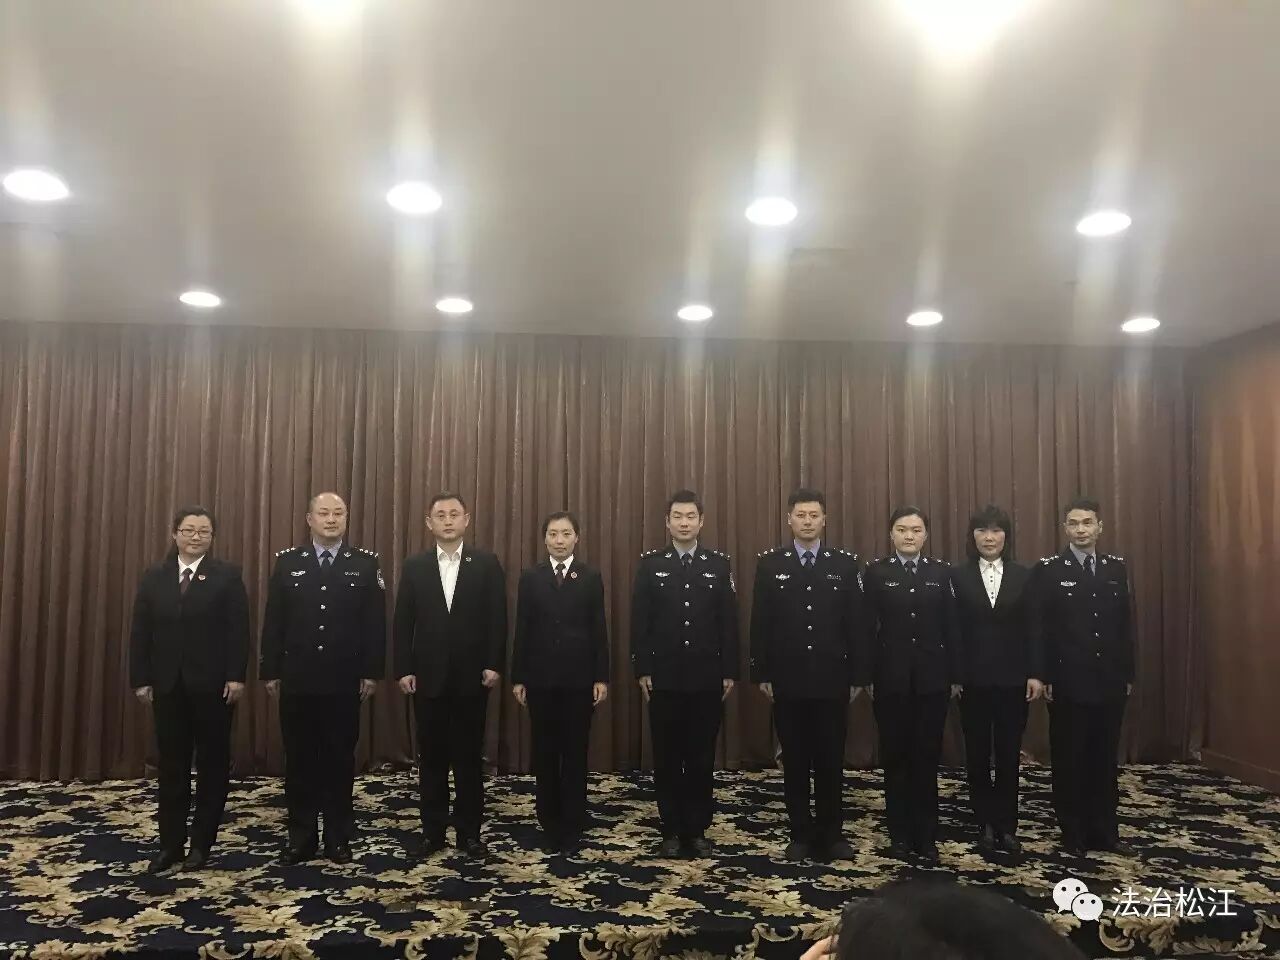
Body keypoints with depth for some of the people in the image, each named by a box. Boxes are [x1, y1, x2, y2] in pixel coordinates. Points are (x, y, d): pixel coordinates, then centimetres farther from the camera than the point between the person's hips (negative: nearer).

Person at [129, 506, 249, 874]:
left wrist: (236, 676, -14)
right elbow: (140, 632, 6)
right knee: (172, 765, 9)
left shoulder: (227, 575, -2)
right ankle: (170, 844, 18)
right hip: (167, 684, 3)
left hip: (212, 683, -3)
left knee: (212, 763, 5)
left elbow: (238, 630, -7)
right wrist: (141, 679, -1)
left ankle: (201, 843, 16)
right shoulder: (154, 577, 8)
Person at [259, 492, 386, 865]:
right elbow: (273, 621, 4)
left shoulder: (365, 562, 0)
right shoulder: (287, 561, 4)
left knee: (340, 759, 8)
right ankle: (301, 837, 20)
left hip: (344, 681, -1)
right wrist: (270, 671, 0)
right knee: (299, 759, 9)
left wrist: (371, 671, -5)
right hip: (297, 679, 1)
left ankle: (338, 837, 19)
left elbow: (375, 622, -1)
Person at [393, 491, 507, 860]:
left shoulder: (487, 564, 1)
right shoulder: (414, 566, 5)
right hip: (428, 676, 1)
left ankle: (469, 832, 16)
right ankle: (432, 831, 20)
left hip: (472, 676, -1)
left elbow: (497, 619, -2)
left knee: (469, 757, 6)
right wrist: (403, 669, -3)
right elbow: (402, 622, 3)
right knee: (431, 757, 9)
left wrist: (494, 665, -9)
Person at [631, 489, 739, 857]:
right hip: (664, 677, 0)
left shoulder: (719, 564, 3)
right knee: (667, 757, 7)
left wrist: (729, 671, -1)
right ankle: (671, 831, 18)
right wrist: (642, 669, -5)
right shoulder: (650, 563, 1)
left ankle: (698, 830, 20)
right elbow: (639, 621, 0)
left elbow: (729, 622, 3)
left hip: (707, 677, 1)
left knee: (702, 757, 8)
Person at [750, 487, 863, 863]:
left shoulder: (845, 563, 2)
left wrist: (856, 675, -1)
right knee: (795, 761, 8)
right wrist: (761, 674, -3)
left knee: (831, 761, 8)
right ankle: (801, 834, 18)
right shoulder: (769, 563, 2)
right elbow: (760, 623, 1)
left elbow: (856, 623, 2)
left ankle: (830, 833, 21)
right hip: (787, 680, 0)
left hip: (832, 679, 0)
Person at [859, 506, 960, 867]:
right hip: (890, 678, -1)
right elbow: (867, 628, -3)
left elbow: (951, 627, 4)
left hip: (931, 678, 1)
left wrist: (955, 676, 1)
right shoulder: (876, 572, 0)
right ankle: (900, 834, 19)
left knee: (927, 758, 5)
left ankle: (927, 836, 15)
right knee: (895, 757, 8)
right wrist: (865, 676, -6)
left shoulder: (942, 572, 5)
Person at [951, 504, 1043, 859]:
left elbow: (1031, 628, 2)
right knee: (977, 755, 7)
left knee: (1009, 755, 7)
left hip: (1012, 678, 1)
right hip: (973, 679, -1)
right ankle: (986, 825, 20)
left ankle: (1007, 827, 18)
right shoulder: (958, 576, -1)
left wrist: (1035, 673, -4)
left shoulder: (1023, 576, 4)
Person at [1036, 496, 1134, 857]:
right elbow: (1041, 629, -7)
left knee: (1105, 760, 12)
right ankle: (1074, 833, 18)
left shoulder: (1116, 567, 7)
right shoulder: (1049, 570, -5)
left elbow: (1125, 624, 9)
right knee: (1069, 760, 6)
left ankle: (1104, 831, 24)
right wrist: (1044, 677, -11)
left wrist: (1128, 674, 6)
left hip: (1110, 681, 4)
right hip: (1068, 682, -3)